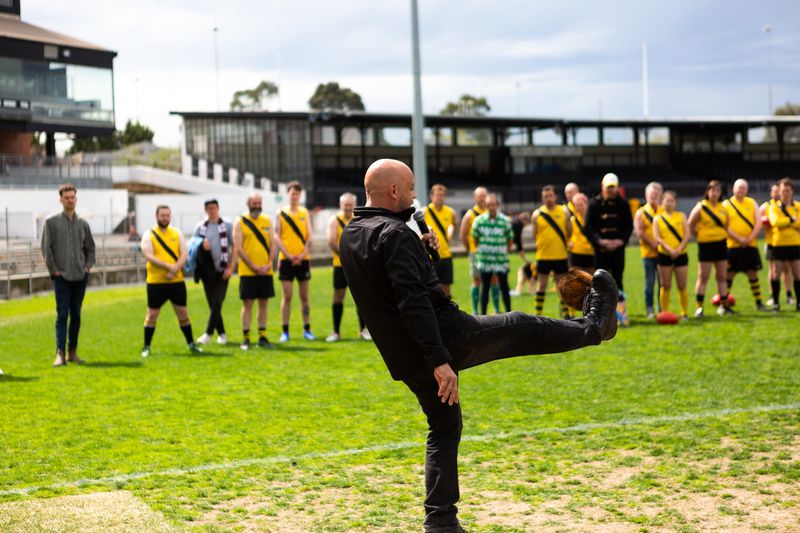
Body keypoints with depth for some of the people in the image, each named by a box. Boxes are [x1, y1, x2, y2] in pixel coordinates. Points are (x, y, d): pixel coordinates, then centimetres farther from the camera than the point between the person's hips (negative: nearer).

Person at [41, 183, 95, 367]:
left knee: (76, 315, 7)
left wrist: (88, 266, 5)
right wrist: (53, 269, -7)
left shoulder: (83, 224, 10)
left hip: (80, 276, 3)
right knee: (62, 315, -8)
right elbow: (46, 248, -2)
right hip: (62, 276, -3)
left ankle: (72, 352, 14)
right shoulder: (52, 222, 0)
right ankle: (60, 353, -10)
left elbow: (90, 248, 18)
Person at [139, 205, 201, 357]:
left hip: (177, 281, 3)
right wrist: (168, 266, -23)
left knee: (183, 313, 6)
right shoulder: (149, 235, -1)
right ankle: (146, 347, 11)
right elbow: (149, 256, -13)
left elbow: (184, 254, 2)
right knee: (152, 315, 2)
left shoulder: (177, 233, 9)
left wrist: (175, 270, -15)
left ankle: (191, 344, 18)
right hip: (156, 282, -3)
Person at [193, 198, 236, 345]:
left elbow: (234, 248, 2)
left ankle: (208, 333, -10)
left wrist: (230, 268, -7)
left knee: (217, 303, -10)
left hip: (222, 270, -3)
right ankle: (221, 333, 17)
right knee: (212, 304, 6)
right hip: (207, 270, 3)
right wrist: (201, 245, -12)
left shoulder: (227, 226, 2)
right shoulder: (200, 227, 8)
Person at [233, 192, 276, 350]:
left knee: (263, 303, 7)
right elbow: (238, 248, -7)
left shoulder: (267, 221, 10)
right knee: (247, 303, -2)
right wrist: (253, 267, -13)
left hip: (266, 271, 4)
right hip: (247, 271, -4)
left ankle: (262, 336, 14)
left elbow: (272, 244, 9)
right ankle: (245, 338, 3)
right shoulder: (240, 222, -2)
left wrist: (270, 264, -7)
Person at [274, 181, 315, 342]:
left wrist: (302, 255, -10)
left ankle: (307, 330, 11)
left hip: (302, 259, 2)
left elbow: (309, 236, 3)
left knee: (304, 296, 6)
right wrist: (288, 255, -12)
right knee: (287, 296, -2)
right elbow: (277, 237, -2)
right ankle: (285, 331, 2)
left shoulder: (304, 212, 8)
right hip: (286, 259, -2)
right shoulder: (281, 213, 3)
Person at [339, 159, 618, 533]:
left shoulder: (349, 237, 9)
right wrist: (440, 360, -29)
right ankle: (595, 324, 34)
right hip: (449, 338, -8)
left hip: (405, 360, 8)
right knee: (521, 328, 13)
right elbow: (413, 301, -28)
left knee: (443, 430, 19)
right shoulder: (396, 233, -19)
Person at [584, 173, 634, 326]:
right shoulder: (594, 204, 0)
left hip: (618, 249, 0)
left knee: (617, 281, 1)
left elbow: (629, 226, 7)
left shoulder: (622, 204, 4)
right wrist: (600, 241, -15)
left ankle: (621, 312, 6)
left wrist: (621, 240, -8)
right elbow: (588, 227, -2)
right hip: (600, 250, 0)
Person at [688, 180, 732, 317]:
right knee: (703, 277, -3)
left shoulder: (723, 208, 6)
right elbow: (691, 226, -4)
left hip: (721, 243, 5)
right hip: (705, 245, -4)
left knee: (722, 277, 9)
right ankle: (699, 307, -1)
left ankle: (724, 305, 17)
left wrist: (721, 235, 7)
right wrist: (700, 235, 0)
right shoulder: (700, 207, -7)